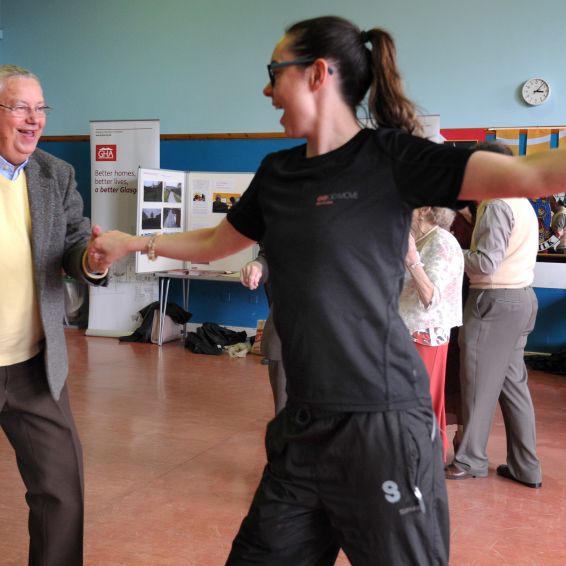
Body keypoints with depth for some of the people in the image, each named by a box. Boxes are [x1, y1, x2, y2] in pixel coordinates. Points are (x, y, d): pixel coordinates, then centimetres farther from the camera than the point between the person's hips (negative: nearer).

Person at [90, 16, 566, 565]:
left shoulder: (392, 157, -10)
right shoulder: (277, 173, 9)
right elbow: (212, 243, 24)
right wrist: (130, 242, 24)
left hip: (381, 422, -6)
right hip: (304, 422, 7)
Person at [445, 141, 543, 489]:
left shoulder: (498, 205, -15)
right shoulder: (523, 203, 15)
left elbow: (485, 263, -20)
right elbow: (507, 254, 12)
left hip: (495, 300, -9)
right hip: (522, 297, 9)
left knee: (480, 383, 2)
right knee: (513, 382, 12)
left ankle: (471, 460, 14)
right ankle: (525, 466, 17)